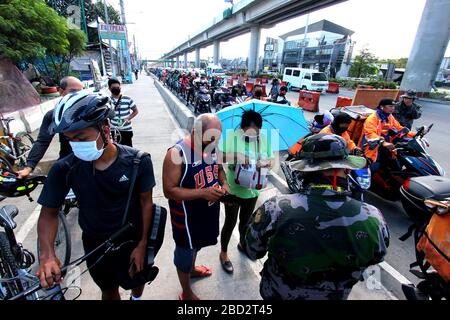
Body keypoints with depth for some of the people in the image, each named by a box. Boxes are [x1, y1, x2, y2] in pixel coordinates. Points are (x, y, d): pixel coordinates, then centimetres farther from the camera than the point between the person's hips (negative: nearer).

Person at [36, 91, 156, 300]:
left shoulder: (138, 161, -24)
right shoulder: (64, 169, -20)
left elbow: (146, 202, -13)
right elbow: (49, 212, -8)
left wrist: (142, 244, -9)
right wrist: (47, 254, -23)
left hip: (132, 239, 0)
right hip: (95, 244, 1)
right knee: (109, 290, 23)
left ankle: (136, 297, 60)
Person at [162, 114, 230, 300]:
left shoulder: (211, 146, -6)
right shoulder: (177, 154, -27)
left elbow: (218, 168, 9)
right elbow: (169, 190, -25)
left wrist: (224, 184, -11)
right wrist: (202, 193, -32)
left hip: (208, 212, 7)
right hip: (187, 216, -6)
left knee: (196, 244, 31)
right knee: (185, 251, 18)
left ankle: (192, 269, 62)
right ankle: (186, 293, 44)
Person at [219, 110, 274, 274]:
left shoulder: (264, 138, -3)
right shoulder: (231, 136, -14)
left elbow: (272, 161, 1)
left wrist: (265, 162, -21)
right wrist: (235, 156, -34)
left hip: (252, 190, 4)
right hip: (233, 189, -4)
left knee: (245, 220, 24)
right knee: (230, 222, 11)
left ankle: (242, 244, 51)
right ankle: (223, 253, 34)